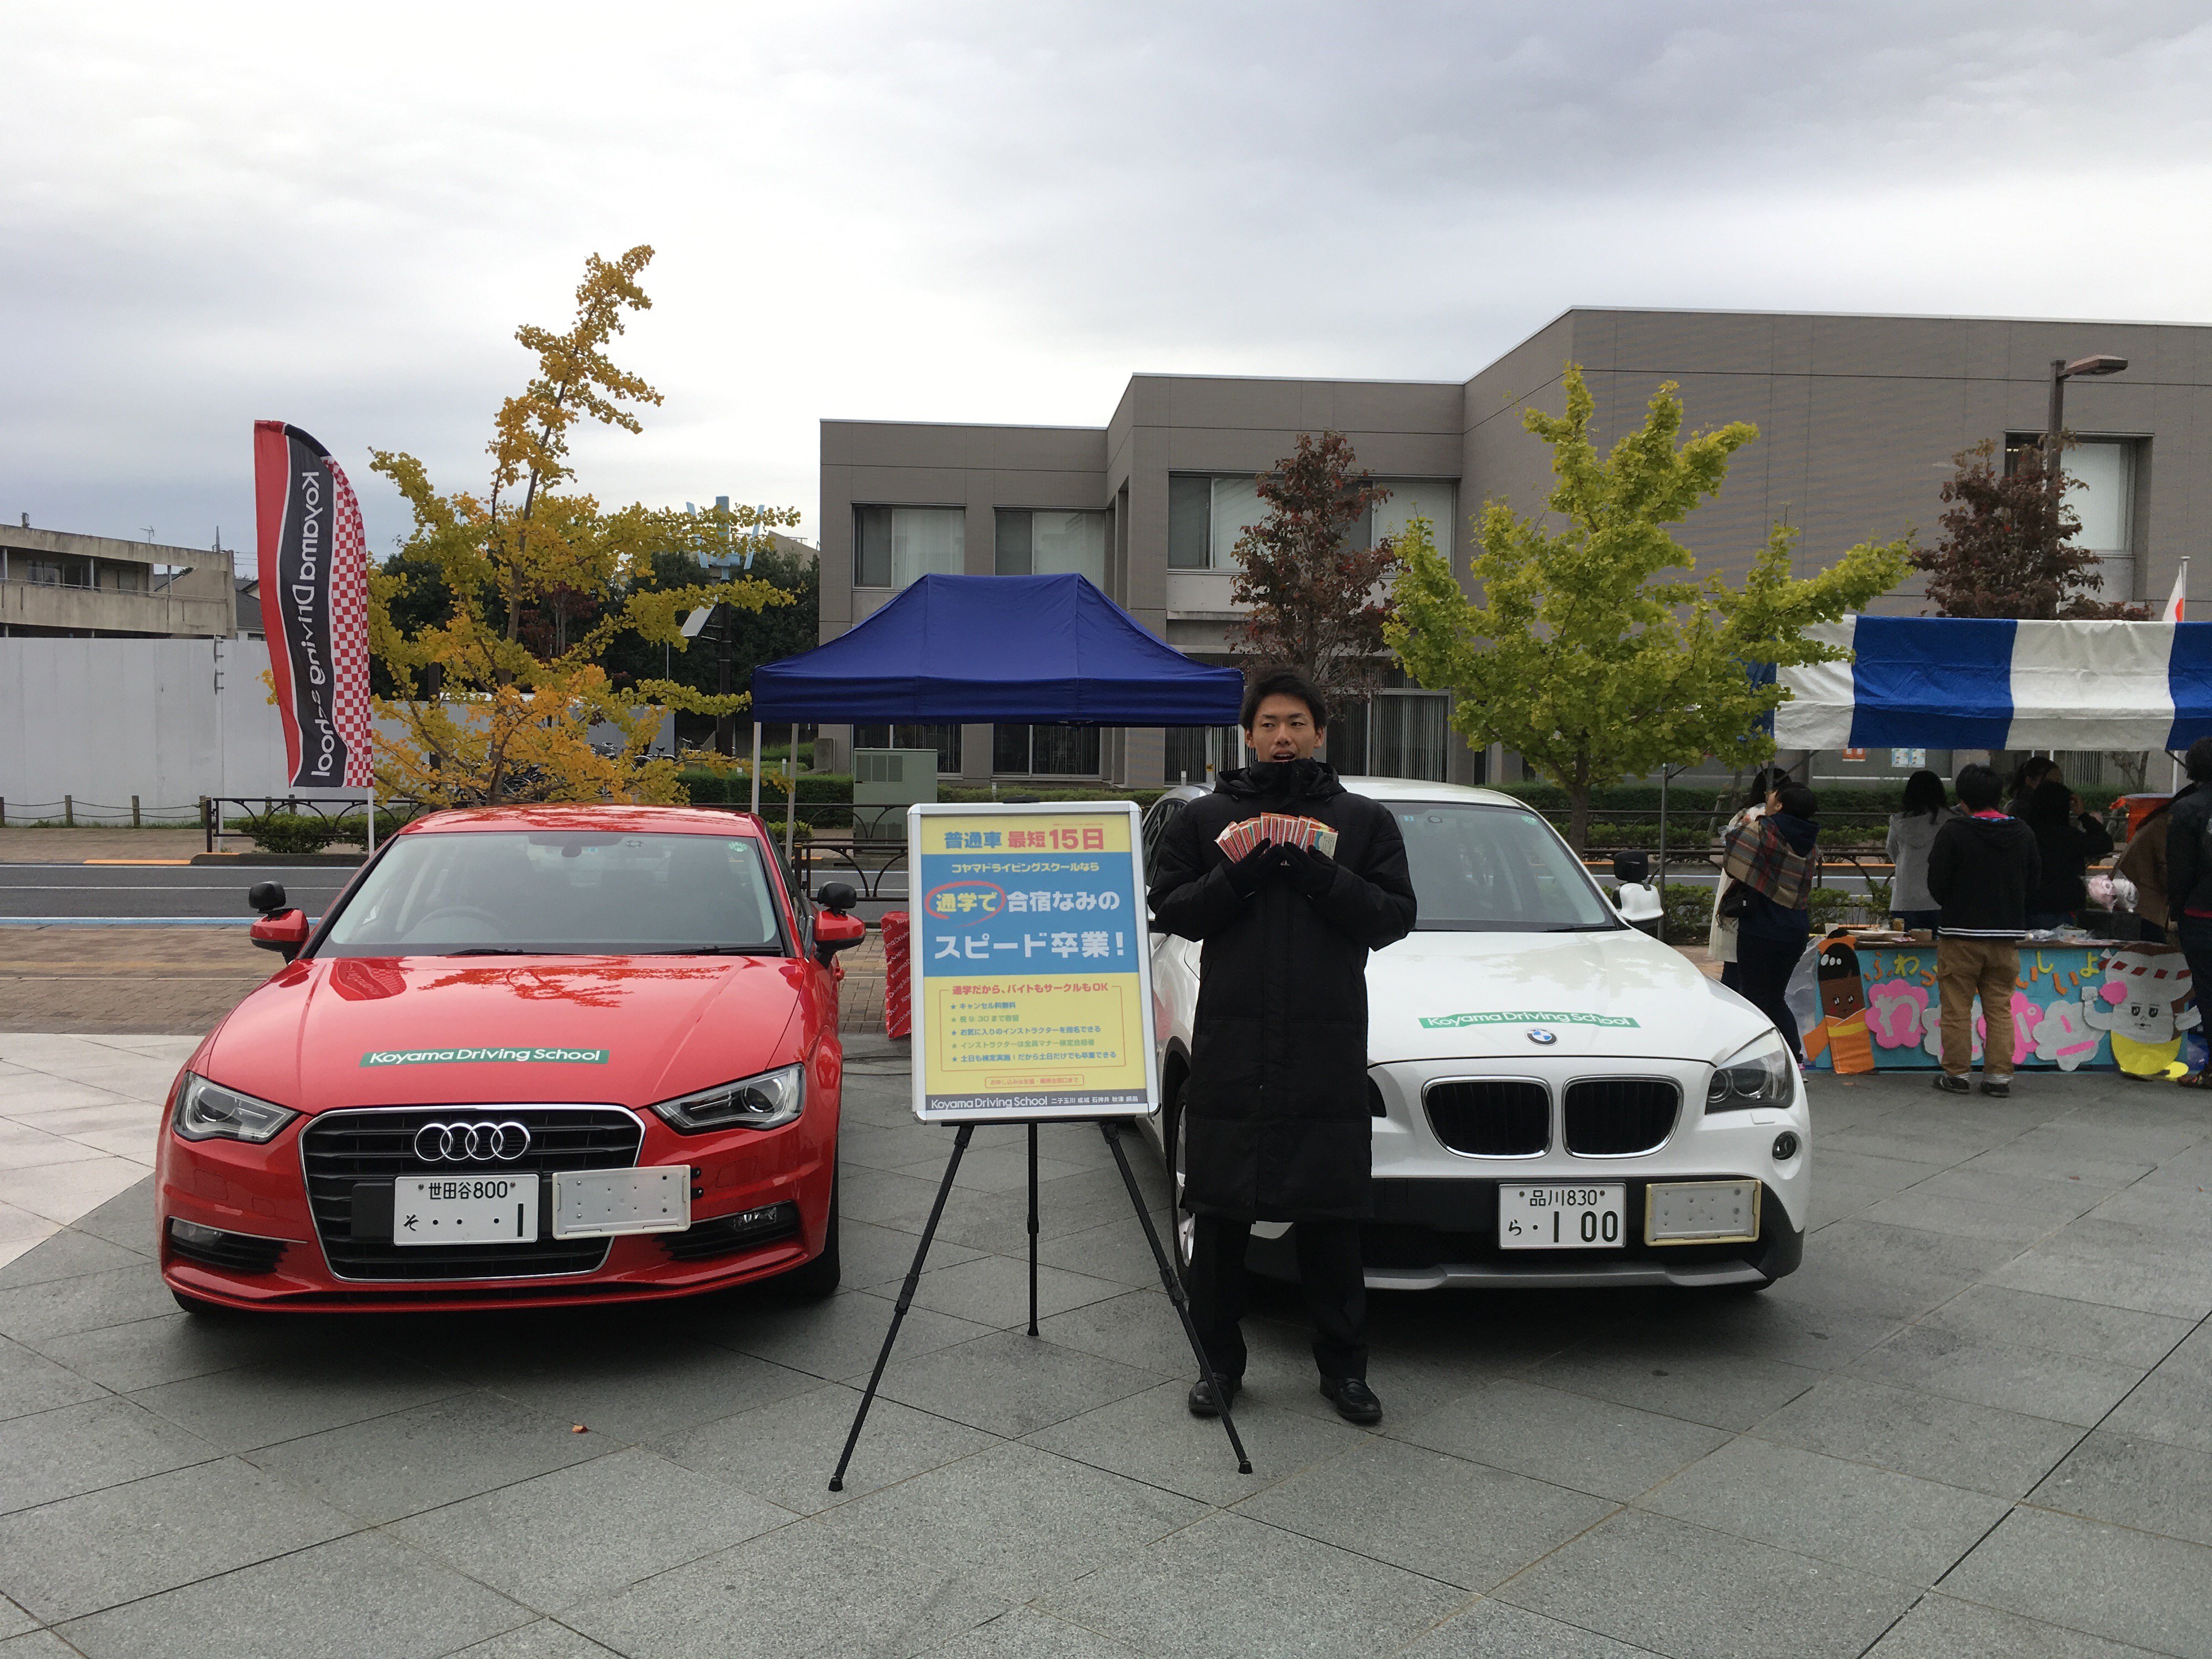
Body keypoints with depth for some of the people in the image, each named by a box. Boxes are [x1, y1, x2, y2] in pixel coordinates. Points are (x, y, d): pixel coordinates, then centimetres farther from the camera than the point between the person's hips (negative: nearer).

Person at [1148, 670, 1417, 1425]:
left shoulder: (1365, 820, 10)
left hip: (1328, 1049, 0)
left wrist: (1321, 876, -12)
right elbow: (1167, 908, 4)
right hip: (1229, 1045, 0)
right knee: (1220, 1216, 5)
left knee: (1331, 1219, 6)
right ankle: (1219, 1362, 19)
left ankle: (1343, 1366, 20)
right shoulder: (1206, 817, 10)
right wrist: (1236, 877, -12)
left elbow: (1395, 917, 2)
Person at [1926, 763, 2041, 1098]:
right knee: (2000, 1009, 11)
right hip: (2007, 935, 4)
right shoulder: (2023, 833, 3)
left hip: (1960, 935, -4)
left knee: (1957, 1008, 4)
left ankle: (1957, 1074, 9)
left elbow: (1936, 884, -10)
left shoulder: (1953, 832, -13)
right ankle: (2000, 1076, 11)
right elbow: (2034, 879, 11)